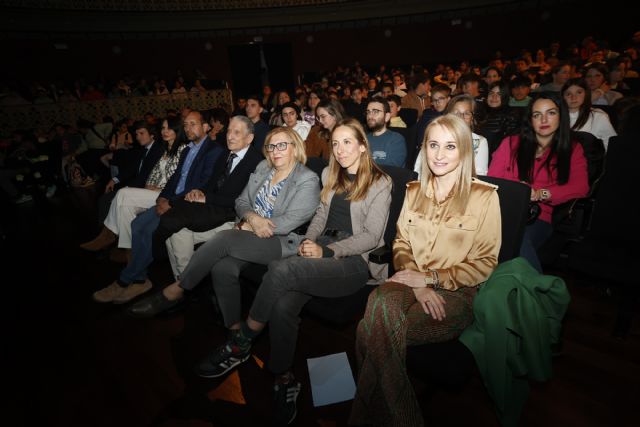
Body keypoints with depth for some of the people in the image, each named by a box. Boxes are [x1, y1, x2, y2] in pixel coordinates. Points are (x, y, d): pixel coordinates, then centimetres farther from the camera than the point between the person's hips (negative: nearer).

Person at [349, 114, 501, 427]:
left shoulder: (484, 196, 0)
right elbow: (401, 244, 9)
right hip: (412, 284, 4)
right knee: (380, 303, -33)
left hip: (457, 292, -3)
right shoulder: (414, 191, 13)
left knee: (373, 331, -29)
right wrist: (417, 285, -10)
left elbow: (485, 263, -1)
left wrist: (430, 278, -12)